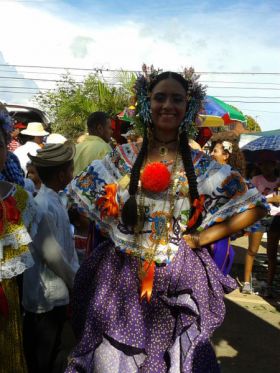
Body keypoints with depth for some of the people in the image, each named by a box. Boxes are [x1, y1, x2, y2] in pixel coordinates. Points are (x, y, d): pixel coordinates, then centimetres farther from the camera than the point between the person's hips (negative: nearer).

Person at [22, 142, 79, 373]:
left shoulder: (54, 200, 5)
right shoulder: (46, 206, -25)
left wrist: (76, 277, 9)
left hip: (57, 293, 9)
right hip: (47, 297, -9)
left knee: (50, 353, 25)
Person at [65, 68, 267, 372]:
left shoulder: (201, 166, -2)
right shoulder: (123, 157, 0)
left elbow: (255, 206, 2)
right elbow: (76, 191, 8)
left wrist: (204, 236, -4)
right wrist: (112, 226, -1)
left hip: (178, 279, 0)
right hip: (121, 275, 1)